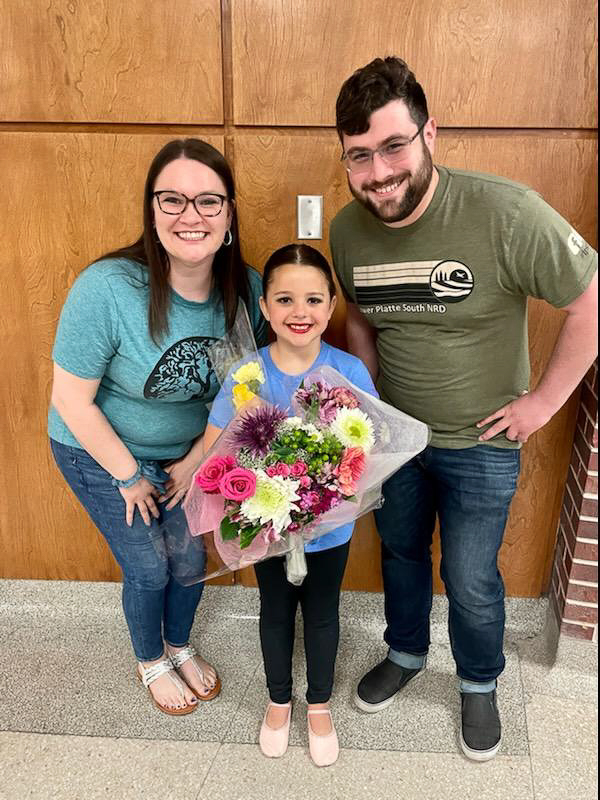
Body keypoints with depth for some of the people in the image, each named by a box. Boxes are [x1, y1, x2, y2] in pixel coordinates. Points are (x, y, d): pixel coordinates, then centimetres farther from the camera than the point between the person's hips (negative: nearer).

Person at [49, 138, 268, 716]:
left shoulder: (248, 290, -19)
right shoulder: (107, 288, -32)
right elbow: (72, 399, -23)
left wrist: (195, 460, -8)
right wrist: (129, 477, -14)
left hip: (190, 451, 4)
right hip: (100, 453, -4)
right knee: (149, 569, 7)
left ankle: (180, 646, 48)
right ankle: (150, 662, 41)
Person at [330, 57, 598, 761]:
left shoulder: (505, 213, -27)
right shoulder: (347, 231, -9)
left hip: (480, 445, -4)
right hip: (395, 433, 4)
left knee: (470, 580, 12)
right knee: (400, 551, 23)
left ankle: (479, 684, 43)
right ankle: (405, 654, 51)